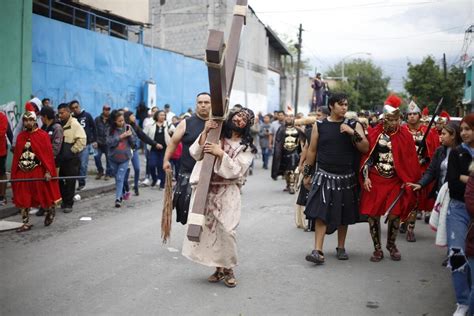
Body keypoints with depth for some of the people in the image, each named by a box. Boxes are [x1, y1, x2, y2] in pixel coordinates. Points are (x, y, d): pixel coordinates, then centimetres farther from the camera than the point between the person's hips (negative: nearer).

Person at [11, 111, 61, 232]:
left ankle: (50, 211, 36)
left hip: (38, 172, -4)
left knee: (43, 195, 8)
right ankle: (26, 223, 16)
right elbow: (16, 155, 10)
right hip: (22, 172, 5)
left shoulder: (43, 135, -6)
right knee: (22, 199, 5)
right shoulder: (20, 136, 8)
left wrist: (48, 171, -16)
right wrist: (13, 174, 8)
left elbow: (48, 154, -9)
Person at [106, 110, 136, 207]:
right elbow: (109, 142, -14)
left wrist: (130, 135, -17)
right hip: (113, 157, 2)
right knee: (117, 178, 15)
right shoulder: (111, 130, -5)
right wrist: (121, 136, -18)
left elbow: (133, 142, 2)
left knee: (120, 178, -10)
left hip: (125, 157, -2)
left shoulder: (128, 127, -3)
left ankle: (118, 198, -13)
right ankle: (121, 195, 32)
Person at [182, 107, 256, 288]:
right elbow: (195, 154, -1)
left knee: (225, 231, -11)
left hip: (227, 193, -2)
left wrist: (221, 153, -20)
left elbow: (236, 170, -10)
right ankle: (219, 268, 18)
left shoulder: (246, 147, 2)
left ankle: (228, 269, 8)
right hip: (206, 189, 2)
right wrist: (205, 133, -11)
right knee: (208, 229, 3)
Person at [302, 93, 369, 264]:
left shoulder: (354, 125, 2)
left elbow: (365, 148, -5)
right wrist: (307, 173, 6)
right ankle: (318, 251, -10)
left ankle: (341, 248, 26)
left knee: (344, 215, 11)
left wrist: (353, 133, -18)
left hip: (346, 178, 1)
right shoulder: (319, 125, 2)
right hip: (324, 176, -1)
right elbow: (312, 150, 7)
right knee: (321, 213, -10)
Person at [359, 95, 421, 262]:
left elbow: (411, 160, 3)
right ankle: (377, 248, 15)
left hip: (396, 181, 0)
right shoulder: (374, 133, -1)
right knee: (373, 214, -1)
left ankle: (391, 244, 23)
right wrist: (366, 177, -6)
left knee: (394, 214, -4)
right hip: (375, 180, 0)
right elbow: (367, 157, 2)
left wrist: (409, 181, -2)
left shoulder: (405, 135, 0)